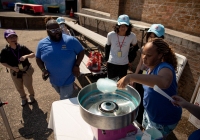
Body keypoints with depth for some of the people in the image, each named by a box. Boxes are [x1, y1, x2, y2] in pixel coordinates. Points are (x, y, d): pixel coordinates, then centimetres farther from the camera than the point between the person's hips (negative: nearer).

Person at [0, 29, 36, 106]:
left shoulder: (22, 48, -15)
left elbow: (33, 54, -11)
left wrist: (26, 56, -31)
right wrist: (12, 67, -18)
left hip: (26, 70, -1)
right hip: (15, 72, 2)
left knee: (28, 85, 10)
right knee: (19, 88, 17)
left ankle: (31, 96, 41)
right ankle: (23, 98, 46)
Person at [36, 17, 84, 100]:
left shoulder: (70, 40, -17)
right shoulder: (42, 44, -6)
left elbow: (81, 51, -6)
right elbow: (38, 58, 7)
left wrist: (76, 65, -19)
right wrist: (43, 70, -9)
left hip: (68, 80, -4)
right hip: (53, 80, 4)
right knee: (62, 96, 30)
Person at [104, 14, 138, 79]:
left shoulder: (132, 36, -14)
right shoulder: (111, 35, -15)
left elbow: (135, 47, 5)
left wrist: (130, 59, 4)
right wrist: (106, 58, 4)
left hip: (124, 64, 0)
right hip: (111, 63, 0)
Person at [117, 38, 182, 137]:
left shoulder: (164, 68, -33)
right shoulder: (151, 67, -6)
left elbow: (164, 82, -57)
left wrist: (131, 77, -58)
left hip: (164, 120, -7)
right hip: (149, 112, 8)